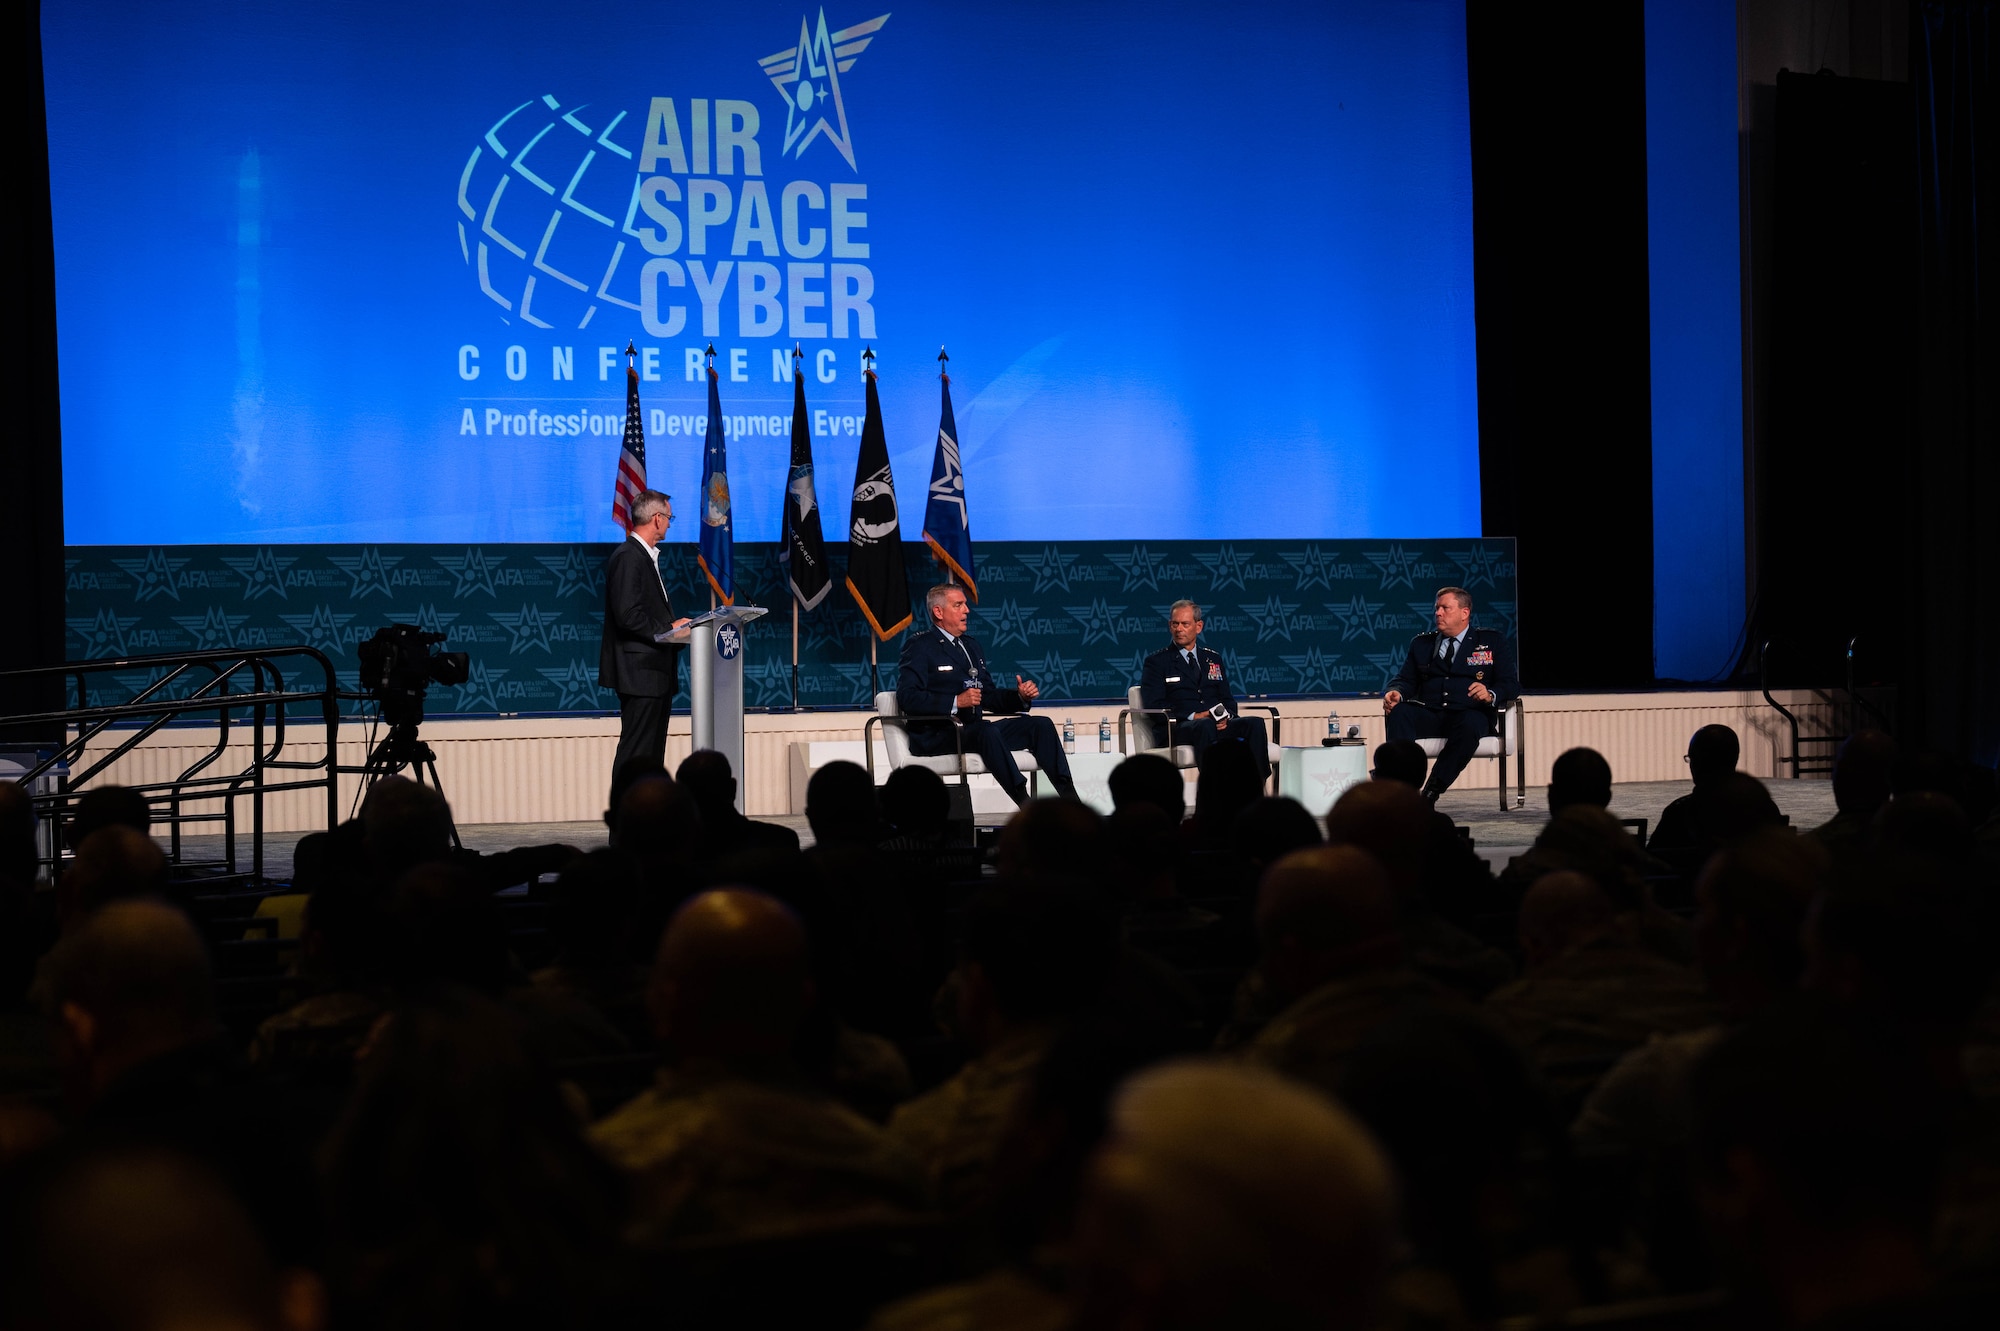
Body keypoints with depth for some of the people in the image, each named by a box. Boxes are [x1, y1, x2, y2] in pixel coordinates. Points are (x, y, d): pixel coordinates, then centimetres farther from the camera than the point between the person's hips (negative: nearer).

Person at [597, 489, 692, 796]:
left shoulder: (646, 557, 19)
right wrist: (669, 629, -15)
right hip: (640, 671, -11)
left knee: (653, 754, 11)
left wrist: (675, 627, 6)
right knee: (635, 753, -9)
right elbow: (628, 615, -22)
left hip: (657, 672, 11)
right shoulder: (627, 557, -13)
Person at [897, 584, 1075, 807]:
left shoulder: (971, 646, 23)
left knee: (1041, 724, -7)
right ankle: (1026, 805, -39)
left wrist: (1020, 696, 2)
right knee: (987, 731, -38)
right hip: (936, 736, -8)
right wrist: (956, 702, -24)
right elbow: (906, 697, -15)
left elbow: (989, 697, 22)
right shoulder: (919, 646, -2)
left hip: (972, 728, 8)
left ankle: (1070, 800, -16)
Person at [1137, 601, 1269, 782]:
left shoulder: (1213, 658, 25)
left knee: (1255, 723, -24)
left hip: (1217, 725, 5)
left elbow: (1228, 700, 22)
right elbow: (1153, 706, -3)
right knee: (1205, 726, -39)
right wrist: (1192, 716, -15)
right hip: (1176, 729, -5)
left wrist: (1225, 716, -4)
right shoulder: (1156, 662, 9)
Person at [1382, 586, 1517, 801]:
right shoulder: (1421, 643, 24)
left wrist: (1490, 695, -18)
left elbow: (1510, 685, 5)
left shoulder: (1492, 643, 14)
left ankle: (1430, 793, -35)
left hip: (1470, 714, -2)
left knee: (1470, 725, -39)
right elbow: (1406, 679, 17)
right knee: (1400, 712, -31)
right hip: (1428, 715, 2)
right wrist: (1396, 693, -9)